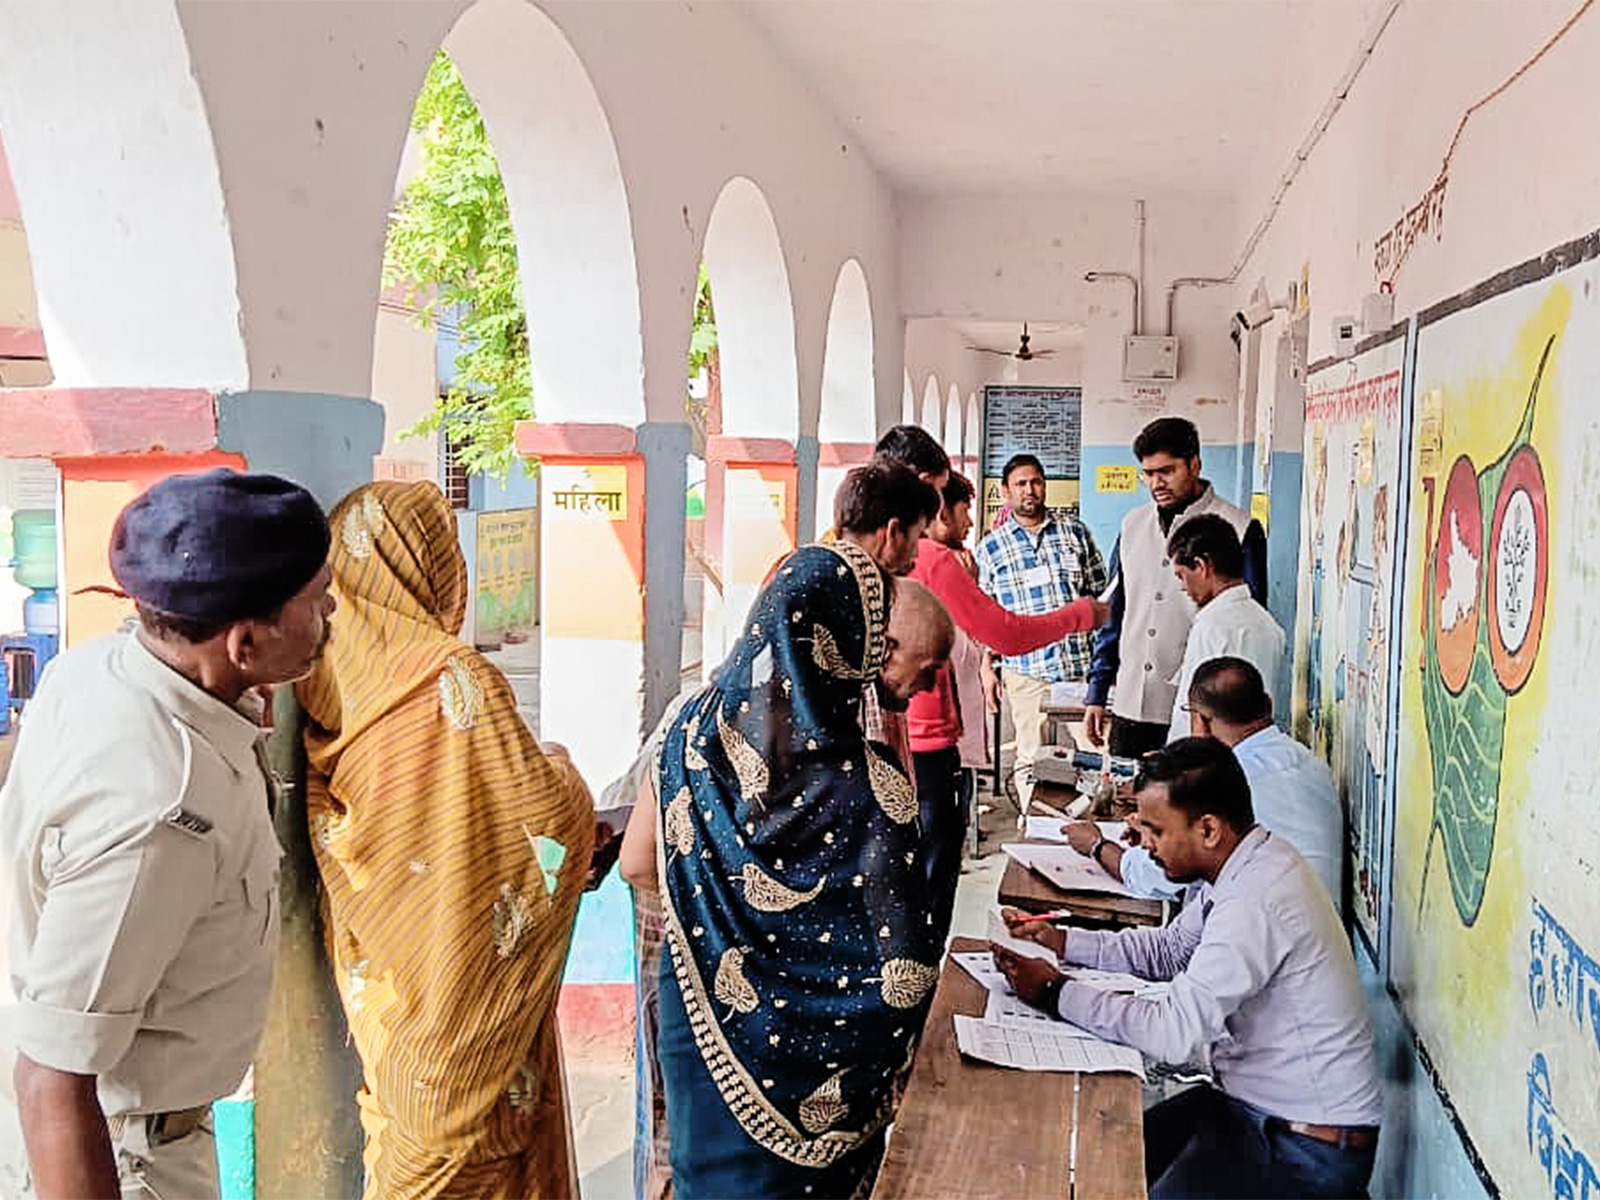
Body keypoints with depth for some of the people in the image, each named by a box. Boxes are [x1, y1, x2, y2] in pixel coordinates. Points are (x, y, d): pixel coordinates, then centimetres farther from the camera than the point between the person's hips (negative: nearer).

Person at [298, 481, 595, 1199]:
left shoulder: (332, 677, -3)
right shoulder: (453, 676, -23)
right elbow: (545, 818, -21)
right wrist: (562, 770, -1)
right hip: (461, 981, -6)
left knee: (405, 1129, 22)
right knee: (474, 1140, 10)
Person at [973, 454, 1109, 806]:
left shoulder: (1075, 532, 11)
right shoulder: (990, 548, 6)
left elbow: (1101, 592, 16)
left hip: (1080, 664, 1)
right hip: (1027, 668, -1)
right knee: (1031, 759, 3)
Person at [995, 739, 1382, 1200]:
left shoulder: (1256, 902, -29)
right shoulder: (1249, 864, 3)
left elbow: (1174, 1033, -29)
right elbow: (1170, 949, 16)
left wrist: (1056, 992, -19)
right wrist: (1061, 941, 6)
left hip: (1309, 1152, -10)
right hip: (1251, 1103, 10)